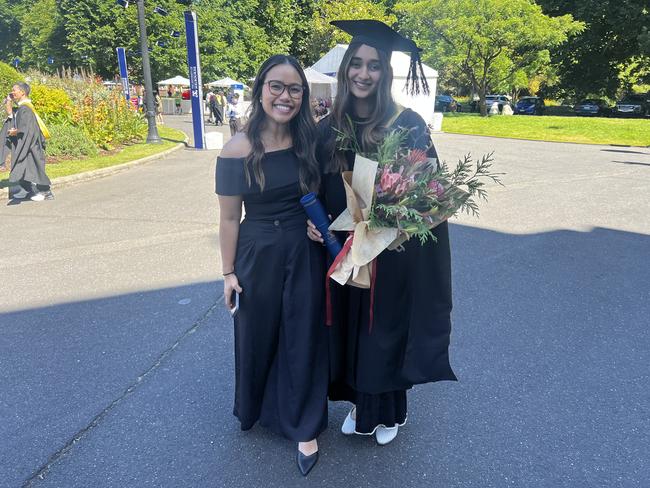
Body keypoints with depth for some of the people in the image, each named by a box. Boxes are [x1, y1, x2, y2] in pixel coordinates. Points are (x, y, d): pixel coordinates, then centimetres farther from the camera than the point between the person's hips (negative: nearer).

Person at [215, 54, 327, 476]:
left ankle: (305, 428, 29)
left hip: (305, 255, 2)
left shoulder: (310, 142, -4)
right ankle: (258, 408, 46)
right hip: (258, 256, -1)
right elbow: (229, 218, -7)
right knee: (259, 337, 16)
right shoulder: (238, 150, -12)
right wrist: (229, 272, -4)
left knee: (303, 340, 10)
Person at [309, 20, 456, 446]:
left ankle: (388, 409, 36)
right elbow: (320, 190, 9)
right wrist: (313, 220, -9)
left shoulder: (407, 124, -10)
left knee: (386, 329, 11)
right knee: (350, 329, 16)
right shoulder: (329, 128, 2)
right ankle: (359, 402, 40)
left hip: (392, 253, -3)